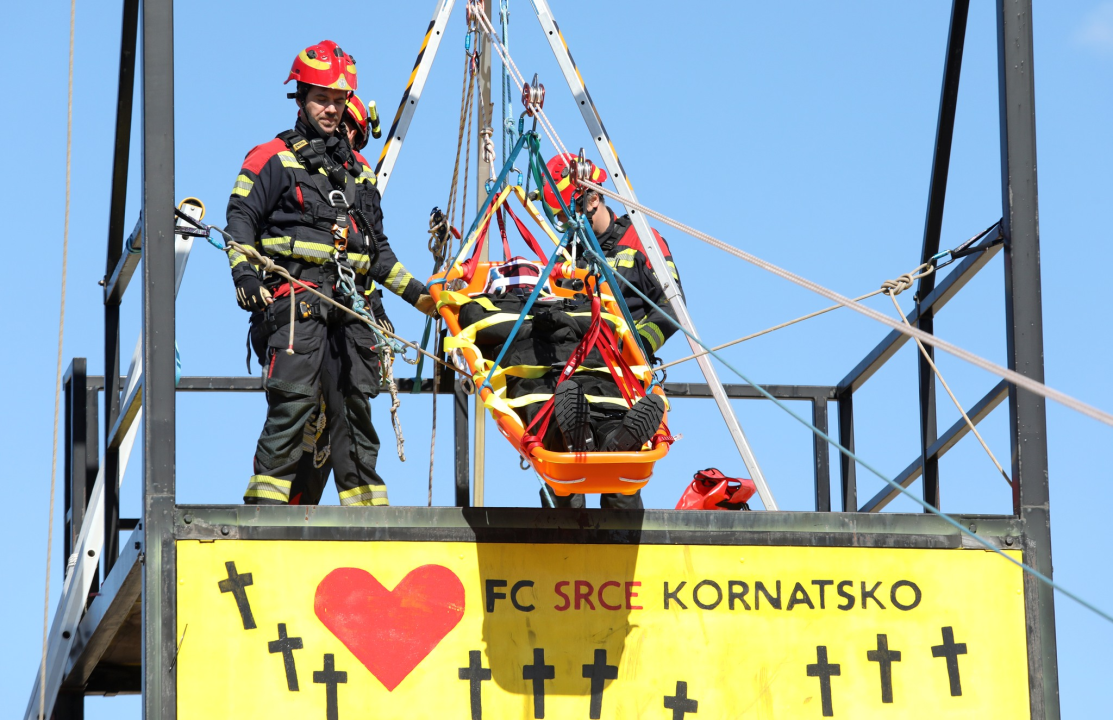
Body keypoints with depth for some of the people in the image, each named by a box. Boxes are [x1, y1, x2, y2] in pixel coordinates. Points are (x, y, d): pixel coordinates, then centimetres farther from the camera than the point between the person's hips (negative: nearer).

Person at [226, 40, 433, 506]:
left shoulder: (358, 170, 27)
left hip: (349, 306, 6)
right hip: (295, 298, -6)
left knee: (354, 411, 5)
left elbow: (378, 248, 31)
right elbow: (241, 218, -1)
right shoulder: (273, 159, 8)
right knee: (292, 403, -16)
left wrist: (416, 293, 24)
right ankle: (264, 507, -17)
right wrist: (244, 274, -17)